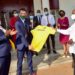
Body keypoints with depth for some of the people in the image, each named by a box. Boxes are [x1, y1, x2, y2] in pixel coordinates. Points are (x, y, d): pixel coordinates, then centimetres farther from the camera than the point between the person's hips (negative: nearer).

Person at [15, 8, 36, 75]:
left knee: (30, 57, 16)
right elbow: (21, 35, -22)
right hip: (21, 44, -6)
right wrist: (27, 45, -24)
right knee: (20, 60, 6)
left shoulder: (27, 21, 1)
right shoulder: (17, 23, -18)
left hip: (28, 42, 6)